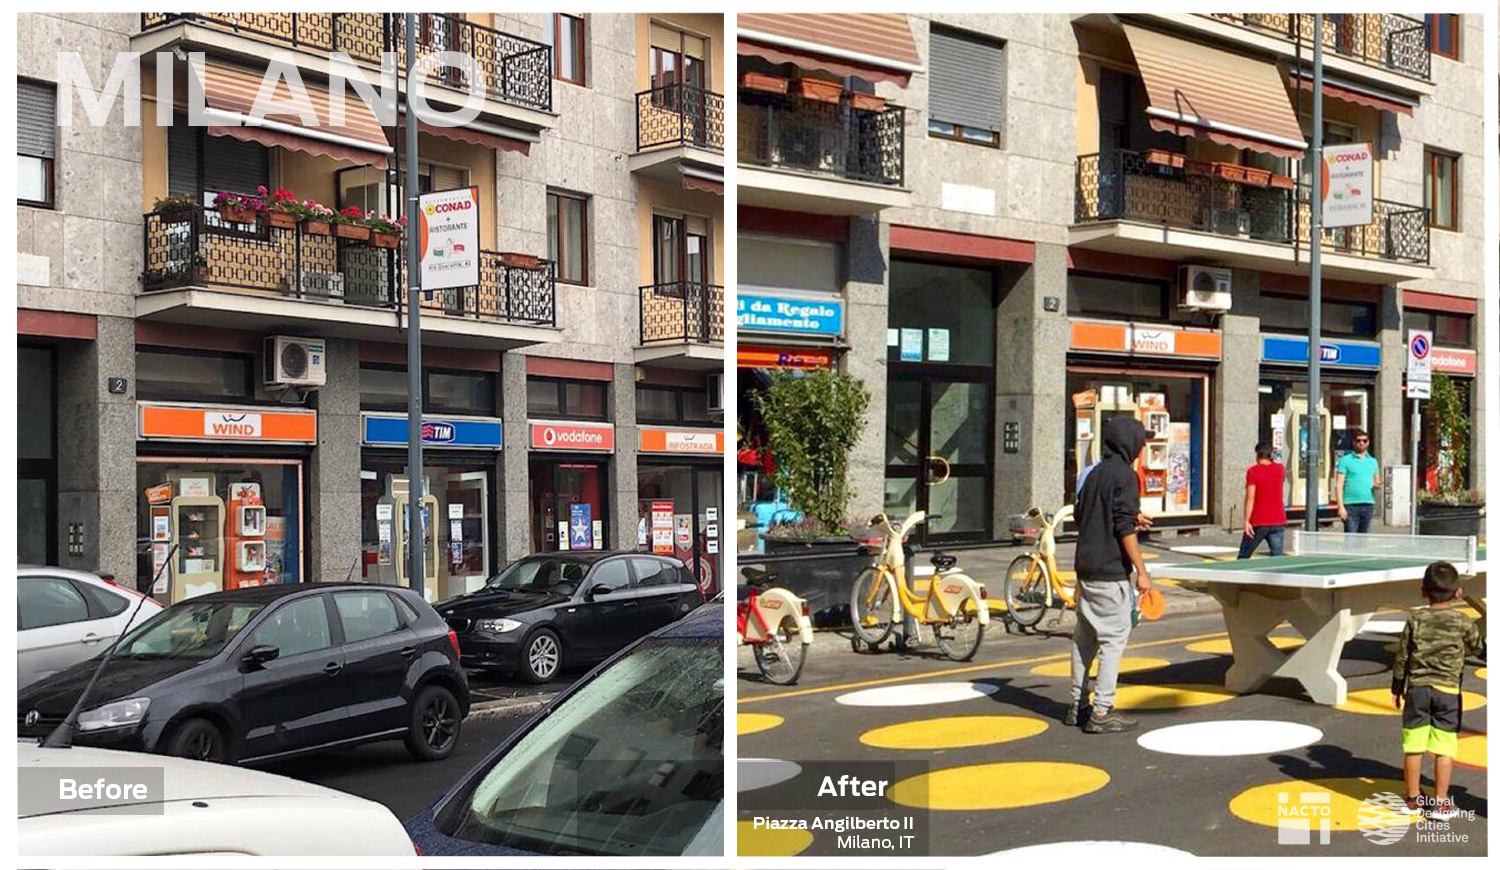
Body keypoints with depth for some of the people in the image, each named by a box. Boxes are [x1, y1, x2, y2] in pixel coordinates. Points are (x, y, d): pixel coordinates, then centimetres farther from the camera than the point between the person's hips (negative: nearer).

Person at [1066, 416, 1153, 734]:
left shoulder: (1095, 473, 13)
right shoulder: (1125, 475, -11)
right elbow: (1124, 527, -18)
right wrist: (1141, 571, -16)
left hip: (1085, 566, 8)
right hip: (1110, 571, -8)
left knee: (1084, 636, 13)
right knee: (1114, 637, -3)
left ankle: (1078, 706, 20)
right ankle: (1102, 713, -3)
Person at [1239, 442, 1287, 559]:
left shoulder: (1252, 471, -7)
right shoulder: (1280, 469, 6)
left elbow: (1250, 497, -15)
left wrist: (1246, 521, -16)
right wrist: (1271, 461, 34)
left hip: (1258, 523, -3)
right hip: (1278, 522, 3)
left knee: (1243, 556, 10)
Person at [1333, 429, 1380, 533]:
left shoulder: (1373, 461, 17)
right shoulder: (1345, 460, 1)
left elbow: (1377, 481, 24)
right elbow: (1339, 485, -4)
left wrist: (1377, 485, -2)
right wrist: (1341, 507, -13)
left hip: (1368, 506, 5)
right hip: (1351, 506, -5)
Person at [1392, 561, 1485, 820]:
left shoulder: (1415, 619, -2)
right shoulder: (1464, 622, -5)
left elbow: (1402, 655, 2)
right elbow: (1479, 648, 10)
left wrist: (1397, 687, 12)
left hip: (1417, 689, 1)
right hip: (1448, 691, -1)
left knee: (1414, 747, 7)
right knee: (1444, 748, 3)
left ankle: (1413, 799, 16)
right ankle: (1441, 803, 5)